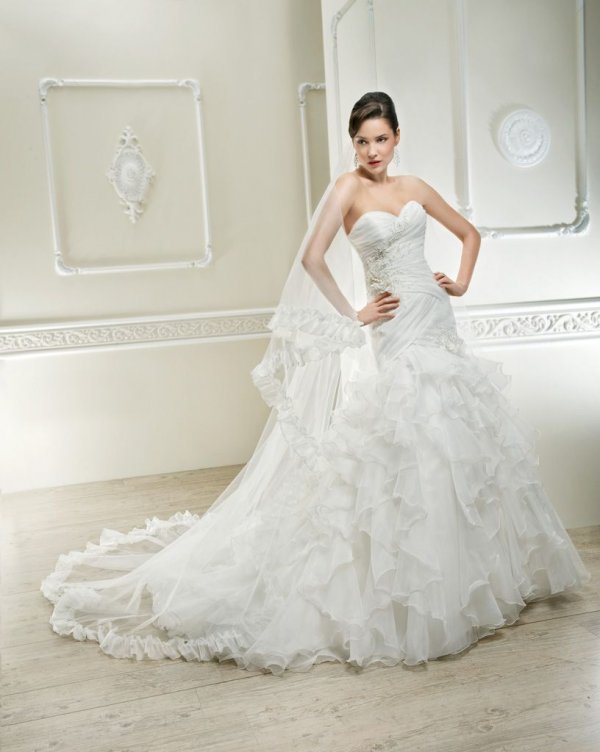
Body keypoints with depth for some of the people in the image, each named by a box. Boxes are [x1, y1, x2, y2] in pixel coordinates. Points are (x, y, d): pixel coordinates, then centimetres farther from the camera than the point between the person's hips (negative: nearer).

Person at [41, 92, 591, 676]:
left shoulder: (414, 187, 12)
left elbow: (469, 233, 25)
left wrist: (462, 282, 10)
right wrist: (353, 316, -10)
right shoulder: (348, 186, -3)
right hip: (392, 334, -6)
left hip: (436, 325, 6)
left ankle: (459, 572, 31)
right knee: (392, 453, -4)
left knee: (452, 448, 12)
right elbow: (312, 258, -15)